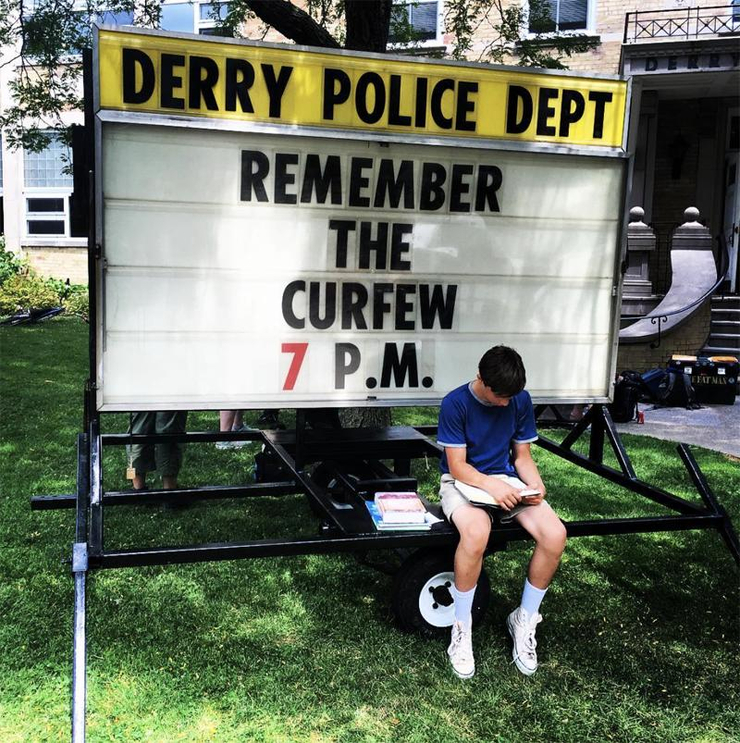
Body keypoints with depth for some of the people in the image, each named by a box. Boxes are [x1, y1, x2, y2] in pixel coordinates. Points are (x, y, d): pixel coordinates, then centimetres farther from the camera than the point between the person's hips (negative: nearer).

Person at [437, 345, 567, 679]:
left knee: (555, 534, -23)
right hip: (462, 481, -4)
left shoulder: (520, 401, 0)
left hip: (506, 480, 5)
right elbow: (457, 465, -14)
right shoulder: (455, 403, -14)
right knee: (476, 531, -40)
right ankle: (462, 629, -18)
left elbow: (522, 455, 7)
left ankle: (524, 621, -1)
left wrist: (536, 484, -14)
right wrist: (490, 484, -31)